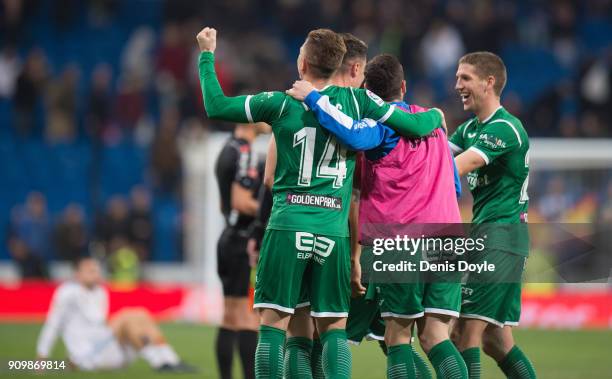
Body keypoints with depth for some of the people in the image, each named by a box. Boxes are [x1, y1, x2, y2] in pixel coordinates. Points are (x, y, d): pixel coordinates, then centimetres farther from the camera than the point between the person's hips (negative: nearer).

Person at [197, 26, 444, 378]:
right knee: (334, 325, 7)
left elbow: (217, 107, 6)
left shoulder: (283, 103, 1)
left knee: (273, 321, 0)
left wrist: (207, 56, 18)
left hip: (289, 225, -2)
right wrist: (436, 116, 28)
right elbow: (415, 126, 5)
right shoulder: (358, 100, 4)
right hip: (334, 228, 2)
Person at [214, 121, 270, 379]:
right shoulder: (244, 153, -14)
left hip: (230, 240, 10)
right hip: (244, 244, -10)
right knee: (250, 319, -10)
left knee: (230, 319, 10)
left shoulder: (228, 150, 16)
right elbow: (241, 202, -21)